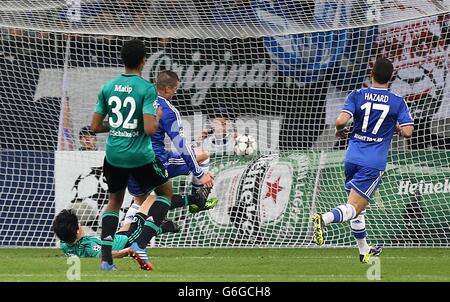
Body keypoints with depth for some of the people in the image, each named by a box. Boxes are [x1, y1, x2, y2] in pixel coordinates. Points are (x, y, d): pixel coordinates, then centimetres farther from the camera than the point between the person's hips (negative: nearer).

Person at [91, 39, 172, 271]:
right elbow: (150, 128, -21)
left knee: (115, 200, 25)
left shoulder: (108, 87, 1)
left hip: (113, 155, 4)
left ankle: (106, 258, 13)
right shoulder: (147, 89, -14)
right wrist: (157, 118, 0)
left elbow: (96, 126, 4)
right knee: (166, 191, 20)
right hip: (140, 156, -4)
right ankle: (140, 244, 4)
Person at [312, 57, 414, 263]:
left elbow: (341, 120, -13)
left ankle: (364, 250, 30)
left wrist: (339, 131, 9)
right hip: (374, 163, -3)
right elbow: (407, 131, -7)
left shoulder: (357, 96, 0)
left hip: (352, 158, 3)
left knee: (357, 208, 20)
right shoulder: (397, 102, -1)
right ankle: (324, 219, -38)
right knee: (354, 208, -9)